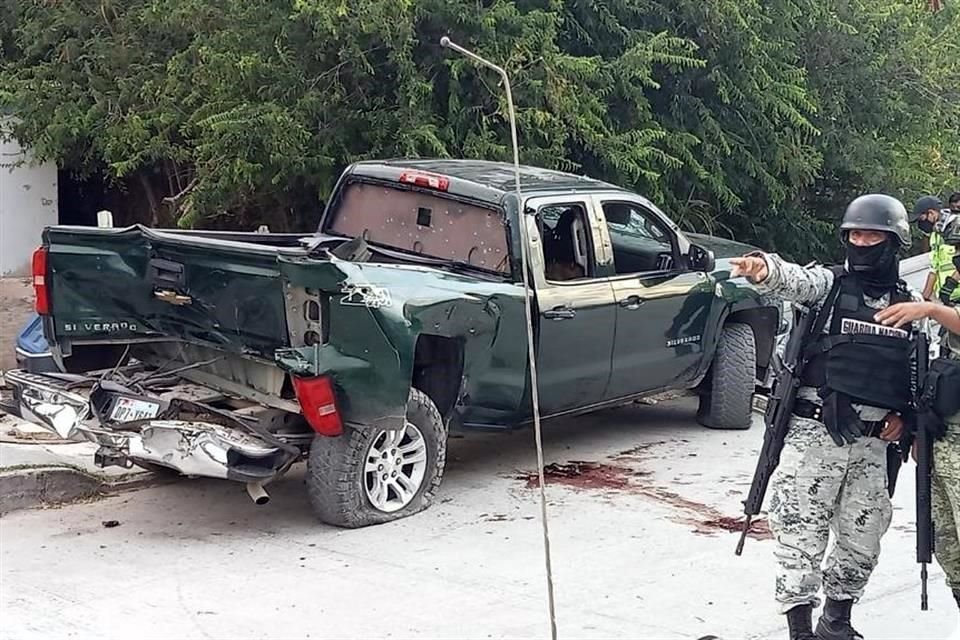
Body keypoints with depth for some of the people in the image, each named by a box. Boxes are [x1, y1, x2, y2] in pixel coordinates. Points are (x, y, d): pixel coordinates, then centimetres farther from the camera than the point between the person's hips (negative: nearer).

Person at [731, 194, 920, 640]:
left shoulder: (911, 303, 11)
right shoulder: (829, 283, 2)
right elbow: (793, 280, -20)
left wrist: (904, 414, 1)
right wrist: (764, 268, -43)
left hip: (873, 441, 4)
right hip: (814, 432, -3)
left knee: (862, 538, 11)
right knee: (802, 531, -5)